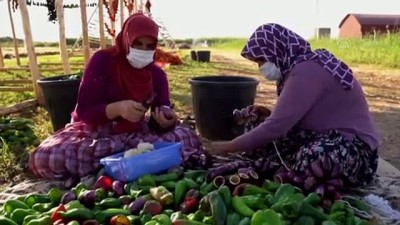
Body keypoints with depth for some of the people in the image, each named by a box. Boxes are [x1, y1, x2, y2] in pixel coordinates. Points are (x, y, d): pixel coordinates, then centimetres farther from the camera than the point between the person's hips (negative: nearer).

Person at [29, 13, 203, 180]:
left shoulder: (157, 74, -3)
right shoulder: (102, 60, -12)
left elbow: (157, 125, -7)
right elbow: (84, 111, -17)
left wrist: (166, 121, -32)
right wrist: (117, 108, -36)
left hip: (134, 132, 2)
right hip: (94, 130, -2)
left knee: (189, 139, -19)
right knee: (43, 158, -32)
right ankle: (133, 151, -28)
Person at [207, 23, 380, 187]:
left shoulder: (306, 71, -25)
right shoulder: (303, 65, 5)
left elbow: (275, 126, -28)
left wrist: (228, 147, -20)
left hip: (355, 147, -9)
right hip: (330, 136, 9)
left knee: (311, 158, -37)